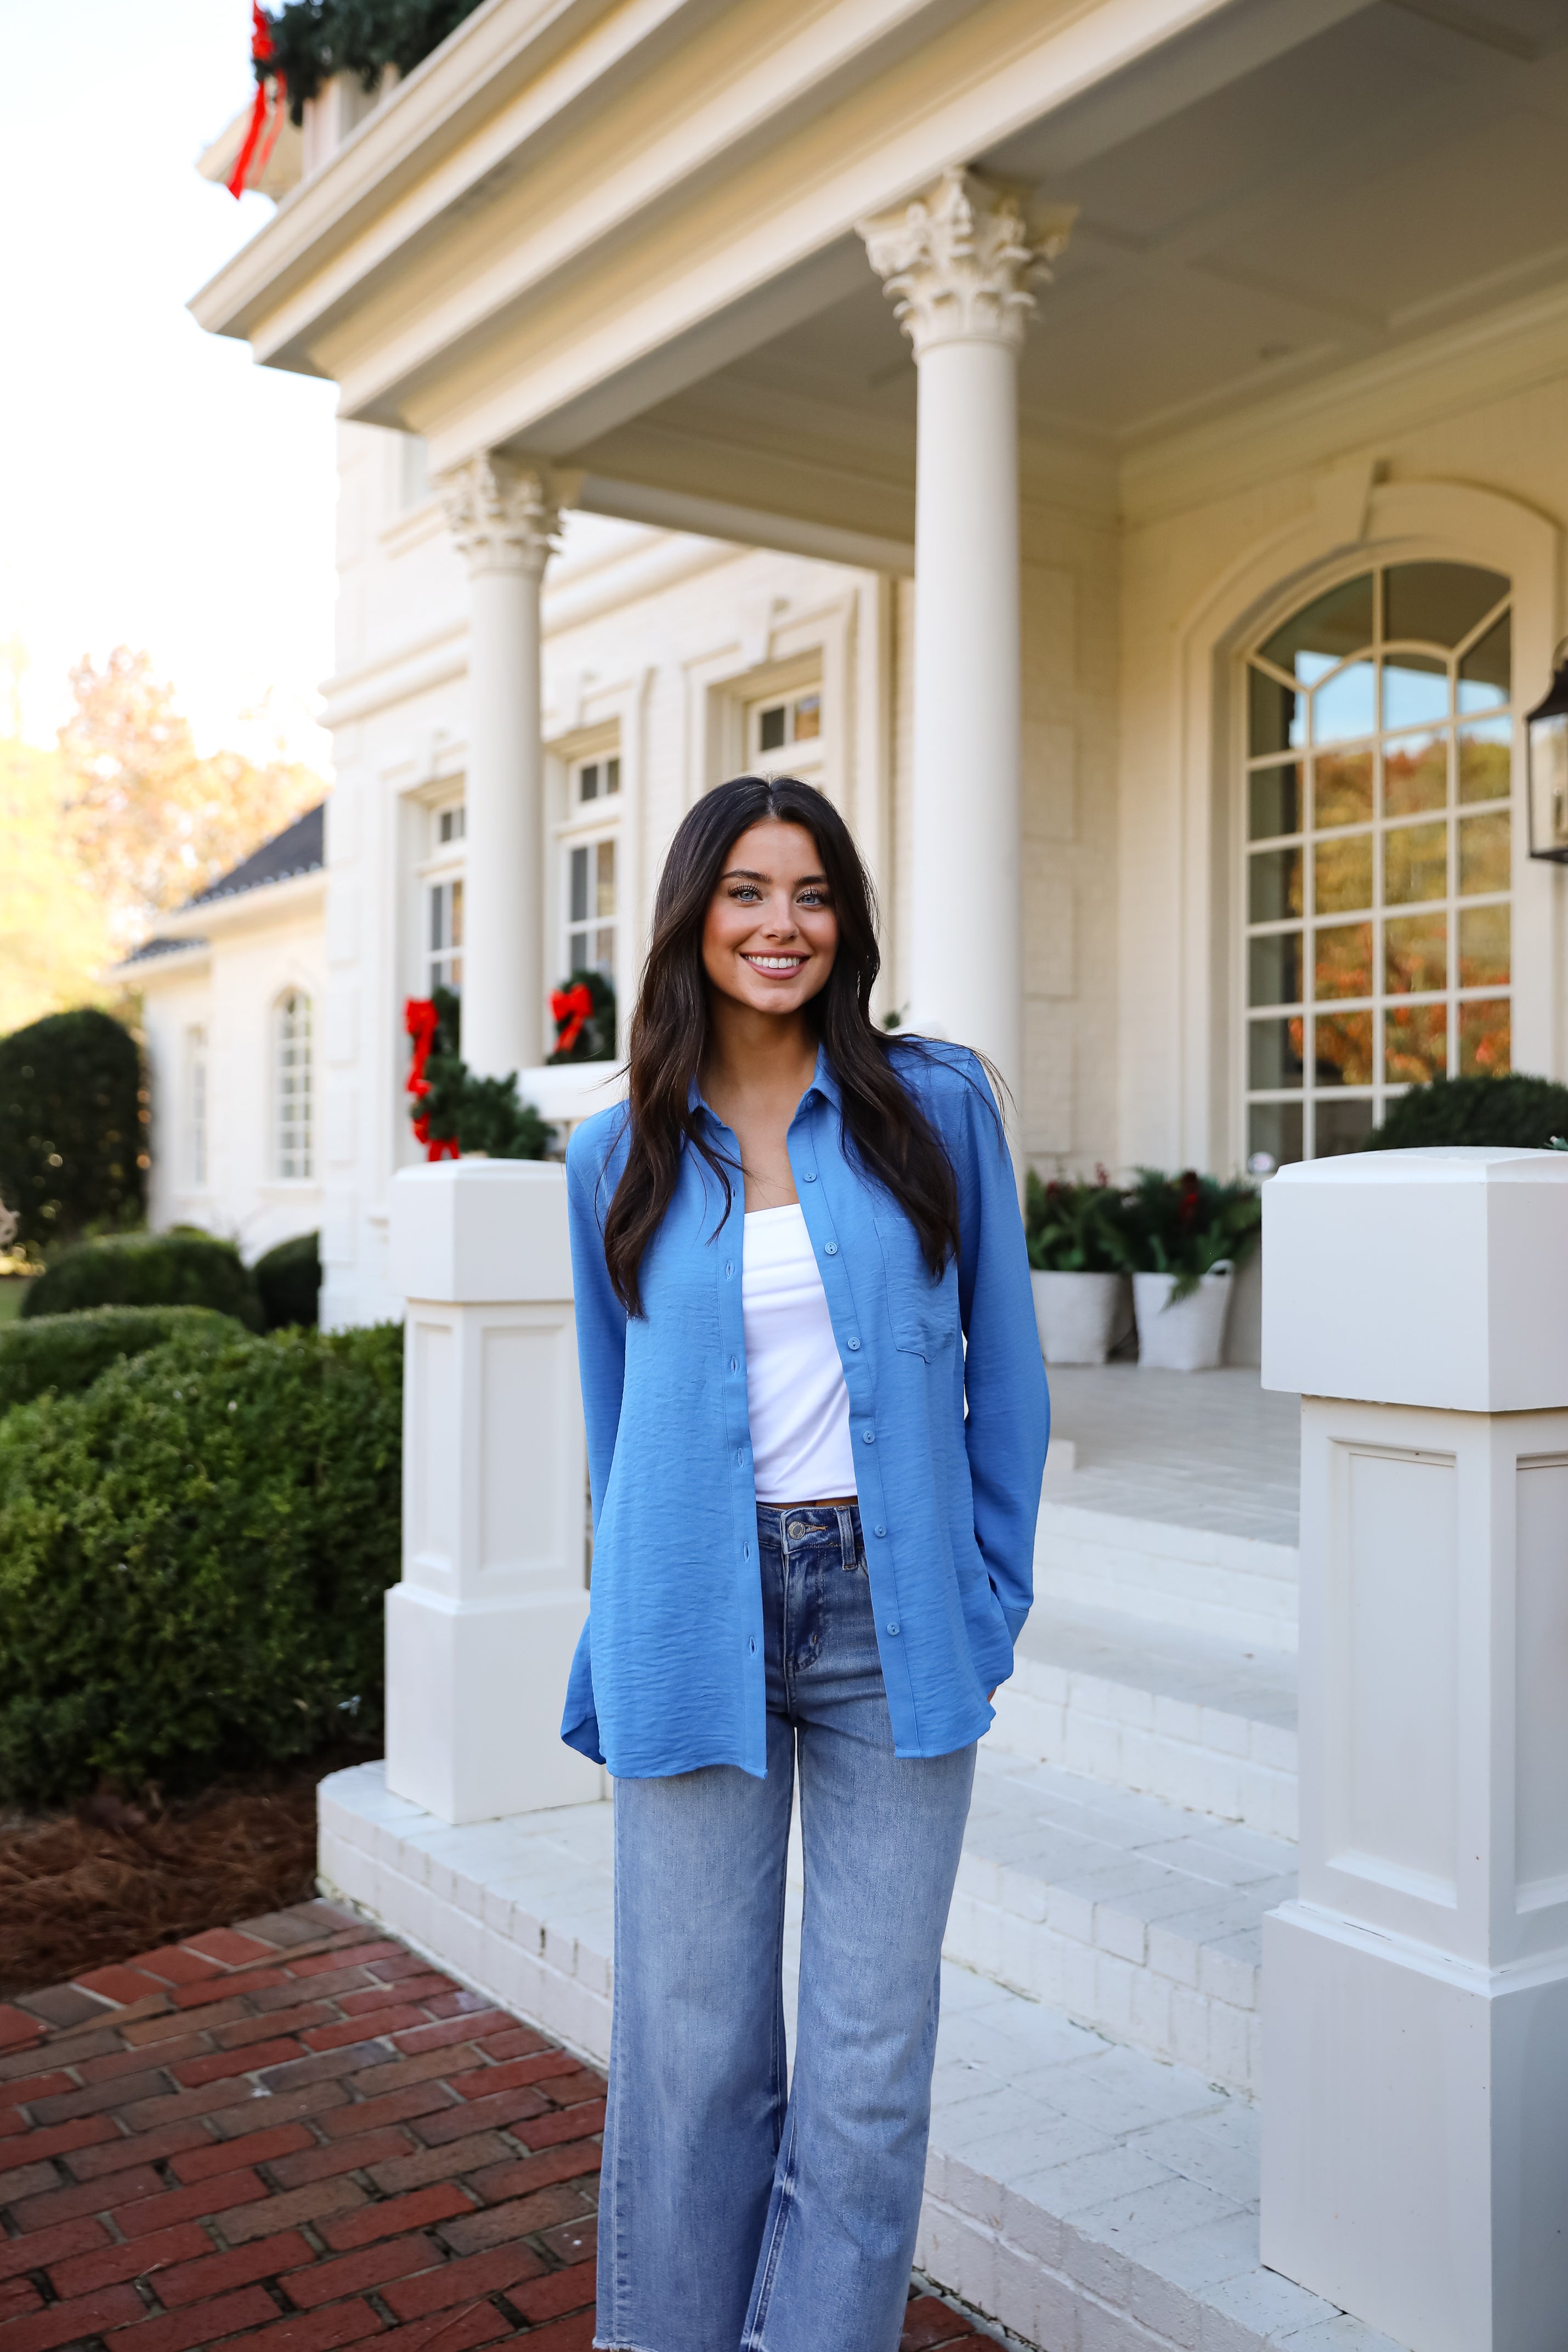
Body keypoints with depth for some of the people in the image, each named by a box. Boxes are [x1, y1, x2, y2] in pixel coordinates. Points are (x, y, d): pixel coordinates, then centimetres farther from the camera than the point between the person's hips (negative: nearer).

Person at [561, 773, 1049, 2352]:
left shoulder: (937, 1108, 1)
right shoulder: (618, 1157, 5)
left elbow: (1001, 1367, 5)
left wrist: (990, 1597, 3)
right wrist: (620, 1646, 13)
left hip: (890, 1621, 0)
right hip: (695, 1628, 1)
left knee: (872, 2059, 7)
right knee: (694, 2052, 8)